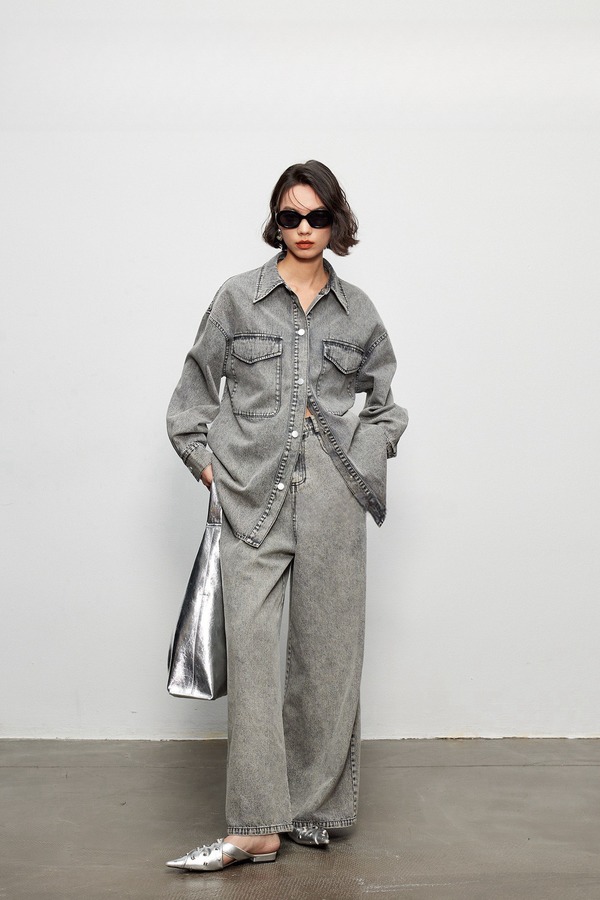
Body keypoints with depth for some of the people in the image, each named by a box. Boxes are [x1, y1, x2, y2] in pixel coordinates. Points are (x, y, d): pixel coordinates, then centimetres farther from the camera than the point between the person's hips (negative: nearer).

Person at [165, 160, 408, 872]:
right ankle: (256, 825, -4)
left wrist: (369, 454, 8)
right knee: (249, 643, -10)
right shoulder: (237, 298, 7)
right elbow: (196, 387, 12)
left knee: (325, 648, 4)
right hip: (253, 492, -1)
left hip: (334, 494, 2)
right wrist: (206, 459, 4)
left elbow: (384, 398, 23)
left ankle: (315, 807, 17)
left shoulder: (357, 311, 12)